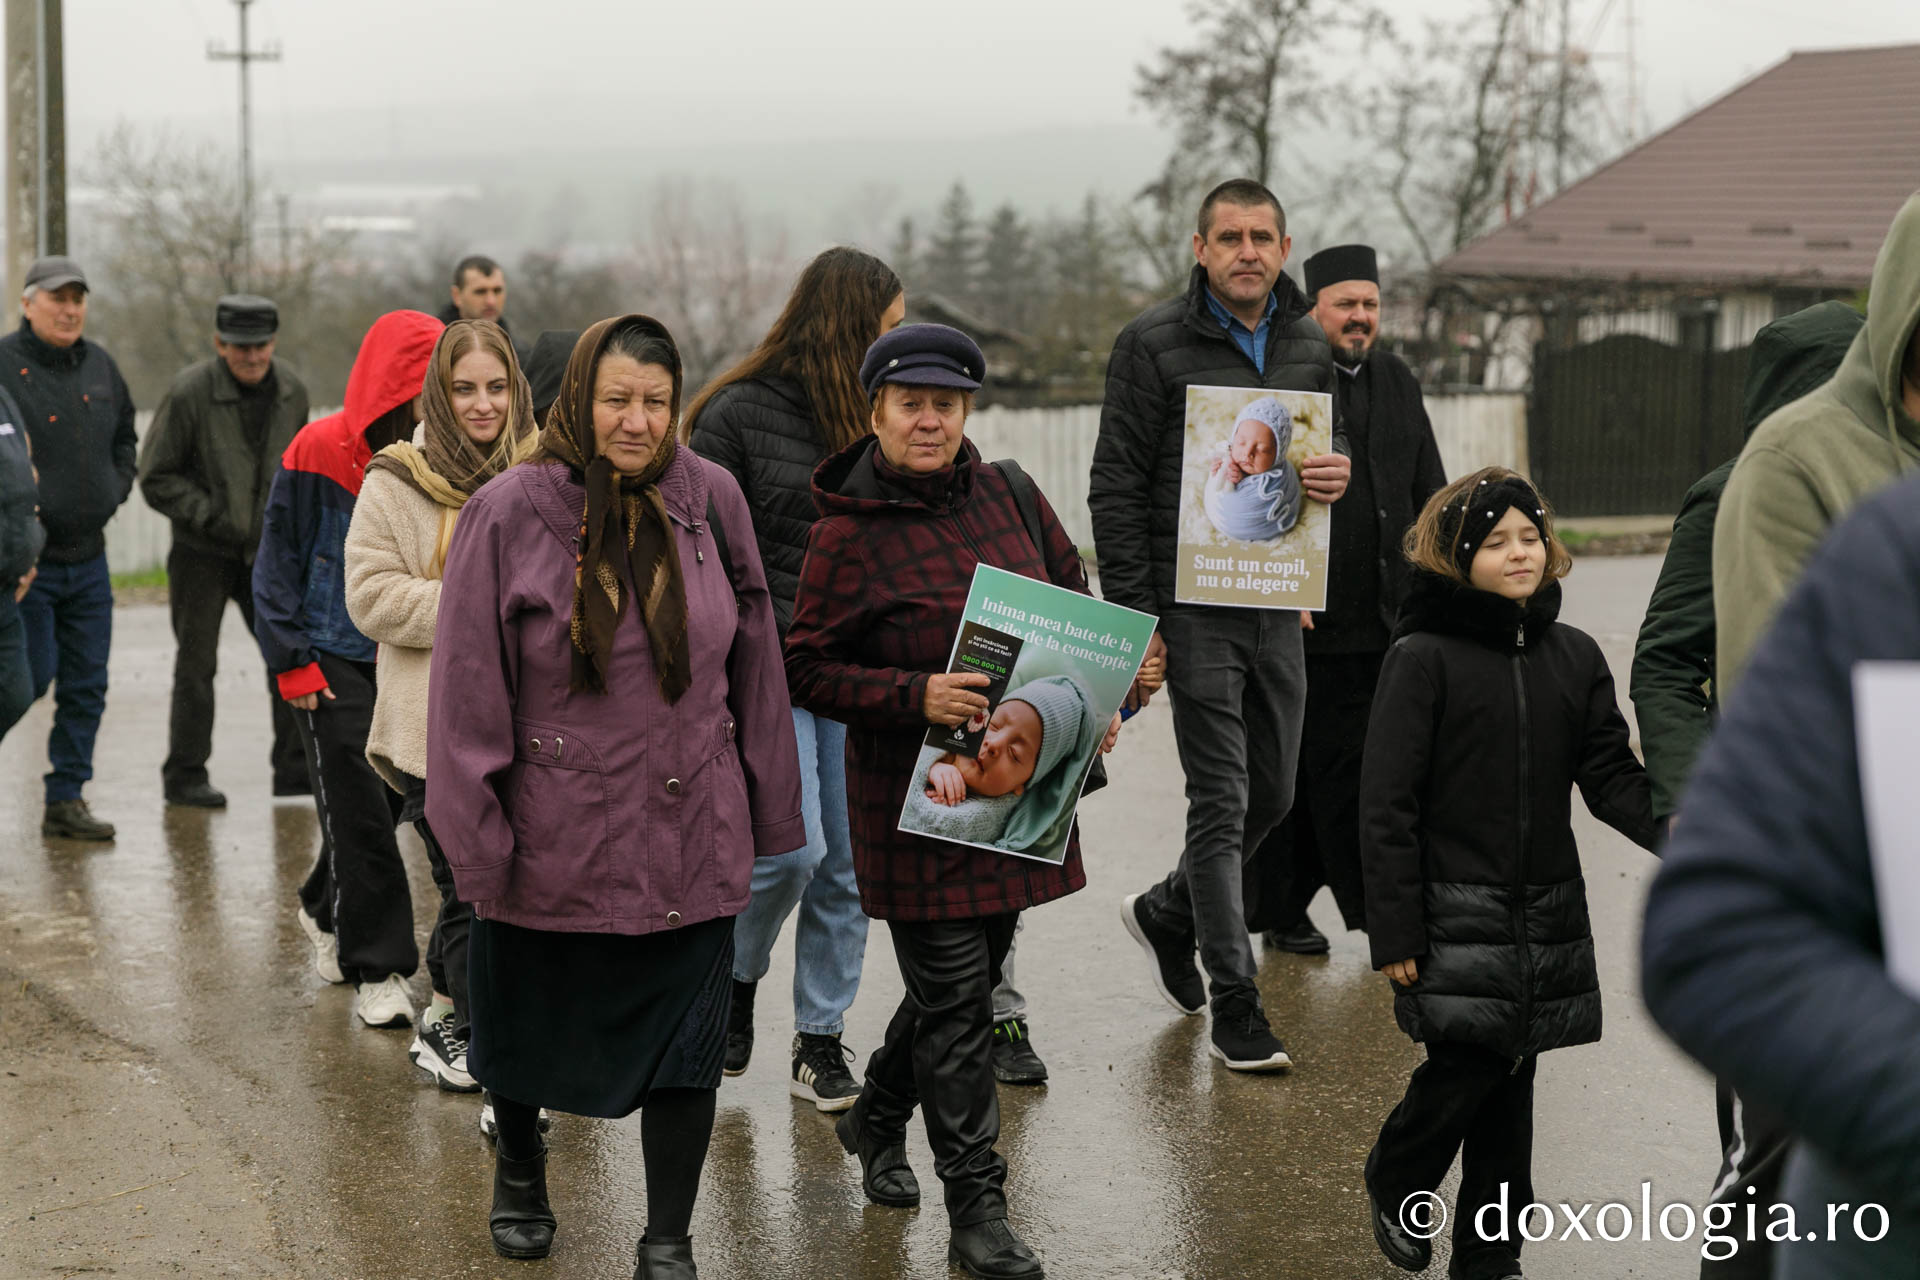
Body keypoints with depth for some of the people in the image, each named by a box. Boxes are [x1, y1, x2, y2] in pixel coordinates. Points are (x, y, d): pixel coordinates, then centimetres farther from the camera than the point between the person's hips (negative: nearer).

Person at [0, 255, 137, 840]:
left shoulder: (100, 366, 10)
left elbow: (124, 436, 24)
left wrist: (115, 490, 11)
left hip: (88, 556, 6)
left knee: (86, 685, 6)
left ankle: (66, 800, 13)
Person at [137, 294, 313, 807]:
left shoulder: (292, 391, -1)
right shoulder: (189, 393, -16)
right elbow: (156, 477, -11)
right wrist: (212, 516, -18)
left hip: (267, 548, 4)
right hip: (202, 550, -4)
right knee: (197, 664, 0)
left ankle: (294, 768, 12)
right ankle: (184, 775, 10)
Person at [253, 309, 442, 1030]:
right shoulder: (320, 451, -10)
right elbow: (279, 564, -4)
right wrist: (292, 663, -9)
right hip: (331, 659, -4)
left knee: (383, 802, 11)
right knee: (360, 814, -6)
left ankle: (326, 913, 38)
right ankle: (377, 970, 1)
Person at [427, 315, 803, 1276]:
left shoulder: (710, 500, -1)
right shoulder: (509, 514, -9)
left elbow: (752, 663, 7)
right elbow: (467, 689, -7)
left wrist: (769, 811, 9)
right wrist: (475, 840, -9)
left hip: (690, 833, 1)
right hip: (553, 828, -1)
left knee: (685, 1035, 2)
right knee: (527, 1014, 17)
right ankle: (519, 1164, 47)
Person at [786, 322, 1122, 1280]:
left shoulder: (1009, 496, 4)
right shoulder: (845, 534, -10)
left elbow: (1074, 604, 16)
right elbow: (809, 670, -8)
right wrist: (917, 696, -22)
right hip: (915, 799, -6)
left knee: (967, 976, 18)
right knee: (954, 997, -4)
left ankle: (876, 1119, 42)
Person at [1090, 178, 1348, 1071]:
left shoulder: (1309, 348, 10)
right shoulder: (1155, 343, -6)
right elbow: (1116, 486, -7)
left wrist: (1336, 478, -5)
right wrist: (1133, 615, -13)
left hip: (1276, 603, 6)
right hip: (1192, 603, -6)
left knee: (1272, 794, 13)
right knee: (1222, 801, -6)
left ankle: (1166, 913, 37)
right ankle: (1234, 1006, 2)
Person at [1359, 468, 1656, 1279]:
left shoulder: (1574, 657, 7)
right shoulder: (1423, 658, -8)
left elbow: (1610, 777, 6)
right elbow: (1388, 804, -8)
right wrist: (1395, 933, -11)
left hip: (1546, 919, 5)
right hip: (1456, 920, -4)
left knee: (1510, 1087, 8)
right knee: (1464, 1069, -5)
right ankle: (1394, 1189, 24)